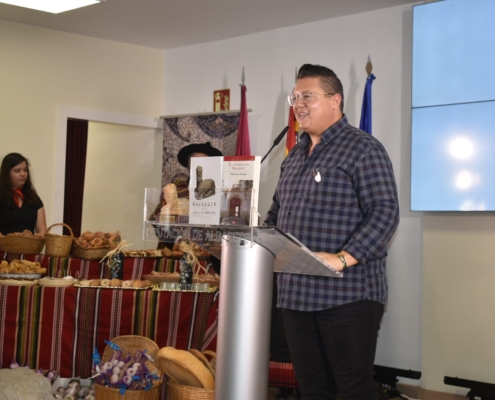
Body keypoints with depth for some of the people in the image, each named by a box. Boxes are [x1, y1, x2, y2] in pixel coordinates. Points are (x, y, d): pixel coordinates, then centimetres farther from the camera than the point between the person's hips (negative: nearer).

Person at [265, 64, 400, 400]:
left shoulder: (363, 148, -6)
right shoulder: (295, 155, 18)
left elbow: (385, 212, -16)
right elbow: (277, 211, 26)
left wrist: (343, 258, -26)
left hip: (348, 294, -7)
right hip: (296, 293, 8)